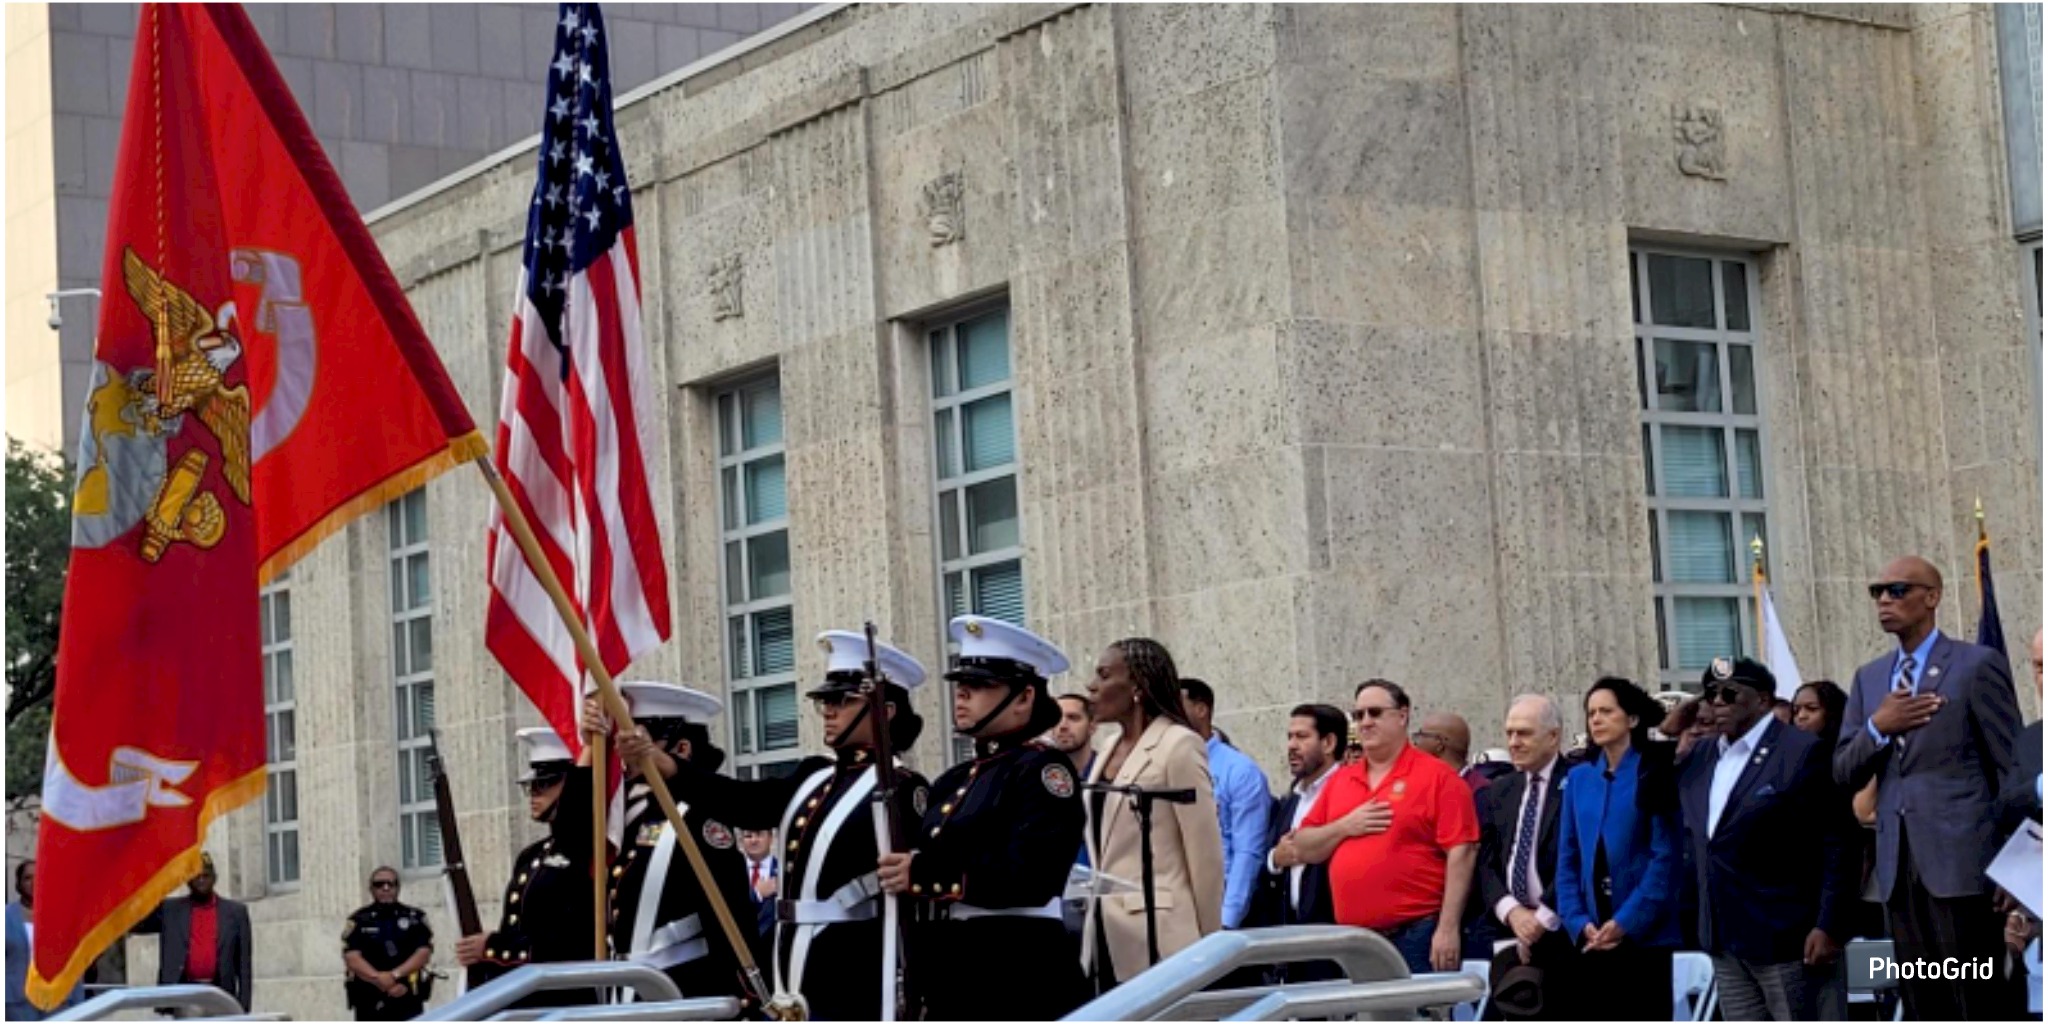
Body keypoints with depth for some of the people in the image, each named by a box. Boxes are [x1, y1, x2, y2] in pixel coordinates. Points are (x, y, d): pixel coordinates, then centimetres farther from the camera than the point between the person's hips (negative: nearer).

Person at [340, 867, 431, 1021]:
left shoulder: (415, 918, 11)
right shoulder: (359, 921, 7)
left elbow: (424, 952, 0)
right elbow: (352, 958, -4)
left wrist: (395, 975, -15)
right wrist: (380, 980, -16)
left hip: (408, 1001, 1)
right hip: (370, 1002, 0)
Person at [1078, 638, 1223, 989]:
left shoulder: (1179, 745, -7)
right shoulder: (1111, 750, 16)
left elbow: (1206, 854, -8)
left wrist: (1206, 945, -5)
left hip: (1157, 938, -8)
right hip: (1109, 936, 8)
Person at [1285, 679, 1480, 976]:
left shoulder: (1437, 776, -2)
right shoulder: (1339, 781, 15)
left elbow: (1461, 854, -8)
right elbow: (1304, 849, 14)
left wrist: (1448, 929, -14)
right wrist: (1345, 827, -5)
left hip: (1418, 937, -5)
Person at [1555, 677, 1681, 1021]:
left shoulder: (1652, 776, -2)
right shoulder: (1578, 779, 11)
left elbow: (1665, 855, -8)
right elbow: (1567, 859, 10)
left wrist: (1627, 921, -14)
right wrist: (1578, 922, -4)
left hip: (1643, 934, -4)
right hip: (1590, 938, 4)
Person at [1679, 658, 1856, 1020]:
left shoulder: (1803, 751, -7)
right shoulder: (1698, 759, 14)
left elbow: (1837, 845, -10)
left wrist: (1829, 926, -16)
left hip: (1786, 936, -7)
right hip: (1725, 940, 7)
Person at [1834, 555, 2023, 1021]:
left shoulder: (1977, 664, -1)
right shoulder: (1869, 678, 16)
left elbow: (2012, 766, -2)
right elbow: (1844, 772, 13)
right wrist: (1878, 727, -7)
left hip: (1961, 859, -6)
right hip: (1900, 866, 6)